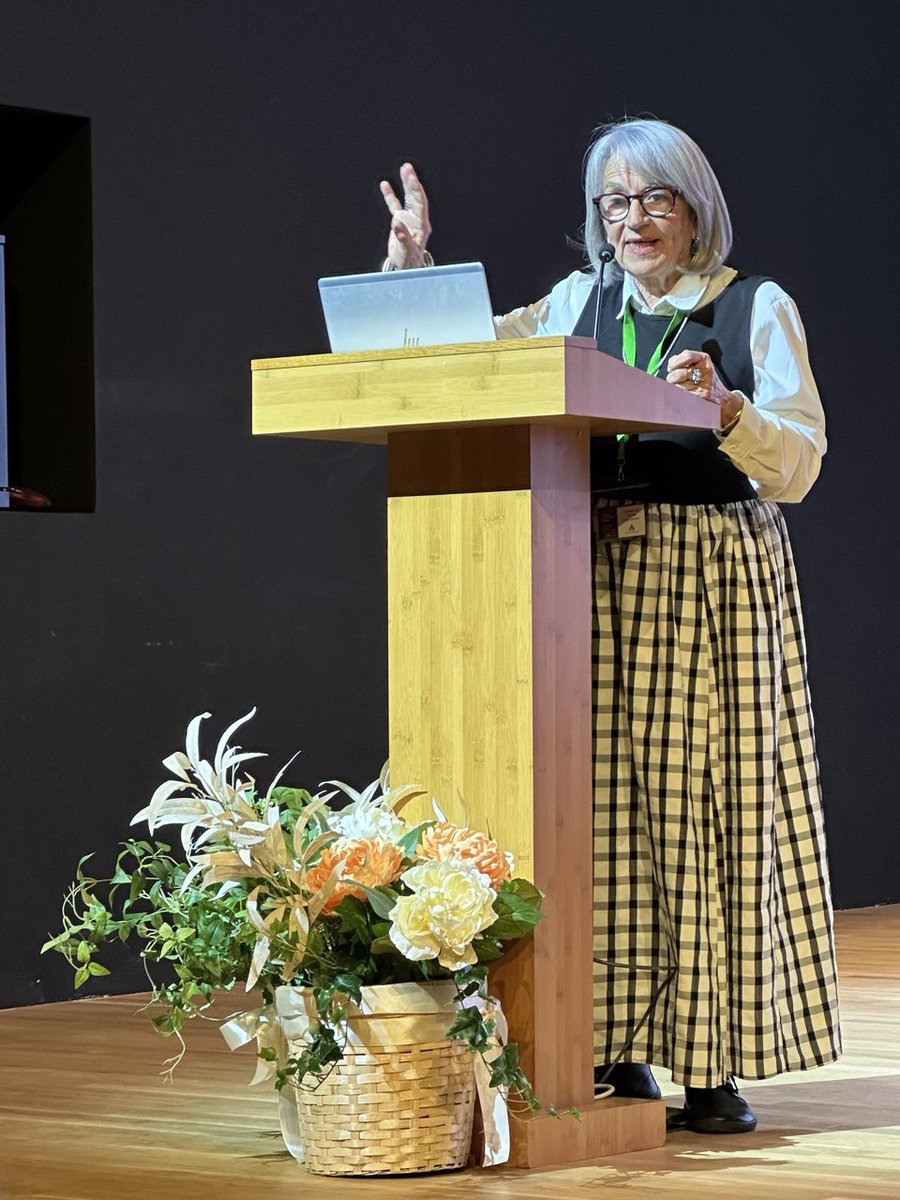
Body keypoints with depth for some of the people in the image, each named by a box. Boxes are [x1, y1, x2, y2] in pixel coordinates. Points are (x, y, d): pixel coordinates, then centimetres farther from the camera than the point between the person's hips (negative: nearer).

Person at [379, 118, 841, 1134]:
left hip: (716, 582, -3)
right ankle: (619, 1043, 7)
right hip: (598, 576, 3)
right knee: (604, 802, -1)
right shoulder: (579, 303, 15)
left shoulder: (757, 308, 5)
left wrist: (725, 410, -19)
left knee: (703, 802, -6)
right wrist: (413, 264, 8)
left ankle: (717, 1061, -2)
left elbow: (797, 464, -2)